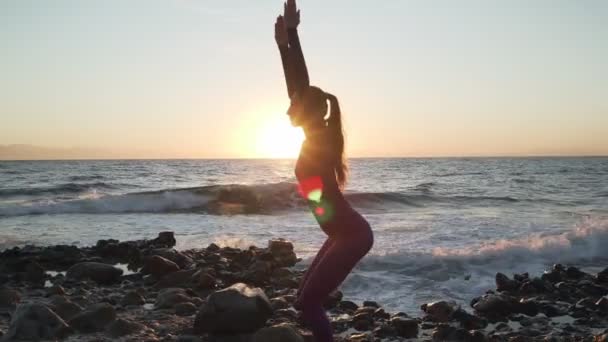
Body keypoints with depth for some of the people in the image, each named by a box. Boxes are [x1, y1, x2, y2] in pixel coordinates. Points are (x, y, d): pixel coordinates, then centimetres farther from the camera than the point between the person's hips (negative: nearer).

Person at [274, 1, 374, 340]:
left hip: (352, 235, -9)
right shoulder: (316, 137, 10)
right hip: (346, 233, 9)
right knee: (307, 301, 13)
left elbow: (303, 86, -18)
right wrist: (283, 43, 13)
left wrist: (292, 33, -16)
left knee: (309, 303, -5)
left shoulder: (318, 138, -12)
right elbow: (298, 87, 12)